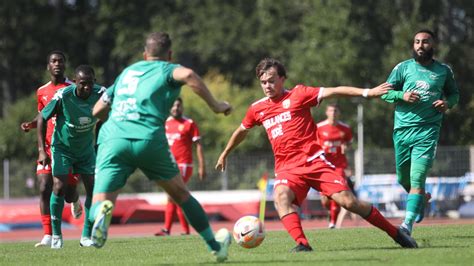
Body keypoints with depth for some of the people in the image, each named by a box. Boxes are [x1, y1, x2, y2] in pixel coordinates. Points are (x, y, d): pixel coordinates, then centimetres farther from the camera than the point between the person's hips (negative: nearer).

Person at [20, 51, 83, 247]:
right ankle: (48, 235, -11)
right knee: (44, 188, -12)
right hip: (49, 147, 2)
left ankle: (74, 201, 40)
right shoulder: (42, 92, 8)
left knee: (68, 192, 0)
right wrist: (30, 125, 4)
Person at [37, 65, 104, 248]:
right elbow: (42, 118, -15)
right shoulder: (63, 96, -28)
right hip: (62, 148, -3)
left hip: (86, 149, 3)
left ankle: (87, 235, 7)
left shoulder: (99, 93, -20)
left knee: (93, 188, -5)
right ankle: (56, 235, 1)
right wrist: (42, 150, -19)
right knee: (59, 187, -15)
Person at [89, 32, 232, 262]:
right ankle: (215, 245, 28)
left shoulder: (127, 72, 27)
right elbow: (187, 75, -13)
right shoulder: (167, 70, 13)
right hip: (149, 140, -2)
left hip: (113, 139, 2)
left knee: (100, 201, -4)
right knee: (180, 194, 19)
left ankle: (102, 211, -41)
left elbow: (98, 110, 30)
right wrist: (215, 105, -4)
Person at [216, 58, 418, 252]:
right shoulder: (257, 109, 12)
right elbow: (241, 131, 31)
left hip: (314, 161, -3)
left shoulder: (298, 94, 0)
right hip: (287, 168, 3)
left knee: (348, 201, -10)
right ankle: (302, 245, -40)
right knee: (281, 197, -31)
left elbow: (333, 92, -8)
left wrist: (366, 93, -17)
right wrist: (224, 154, 42)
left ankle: (395, 233, 4)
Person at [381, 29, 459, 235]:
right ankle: (423, 198, 45)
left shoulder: (444, 71, 7)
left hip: (427, 131, -2)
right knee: (403, 178, 13)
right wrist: (402, 96, -14)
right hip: (402, 129, 2)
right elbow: (385, 92, 5)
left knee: (417, 178, -16)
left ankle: (408, 223, -19)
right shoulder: (403, 68, 5)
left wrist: (448, 103, -2)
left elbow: (454, 93, 20)